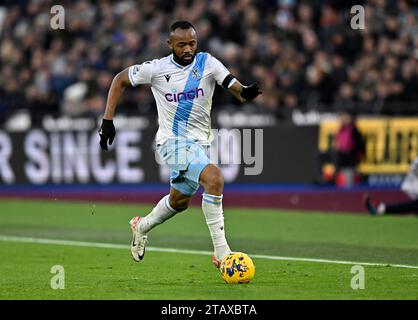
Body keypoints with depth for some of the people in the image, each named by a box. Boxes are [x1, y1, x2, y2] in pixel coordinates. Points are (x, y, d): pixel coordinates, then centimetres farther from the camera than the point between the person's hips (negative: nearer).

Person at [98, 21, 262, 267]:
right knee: (214, 178, -27)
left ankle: (142, 227, 51)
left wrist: (246, 92, -42)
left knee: (180, 200, 21)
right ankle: (221, 253, -26)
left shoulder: (207, 63, -5)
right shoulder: (157, 69, -9)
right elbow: (120, 79, 4)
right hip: (173, 141, -5)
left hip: (200, 142, 5)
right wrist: (108, 120, -2)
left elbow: (235, 88, -17)